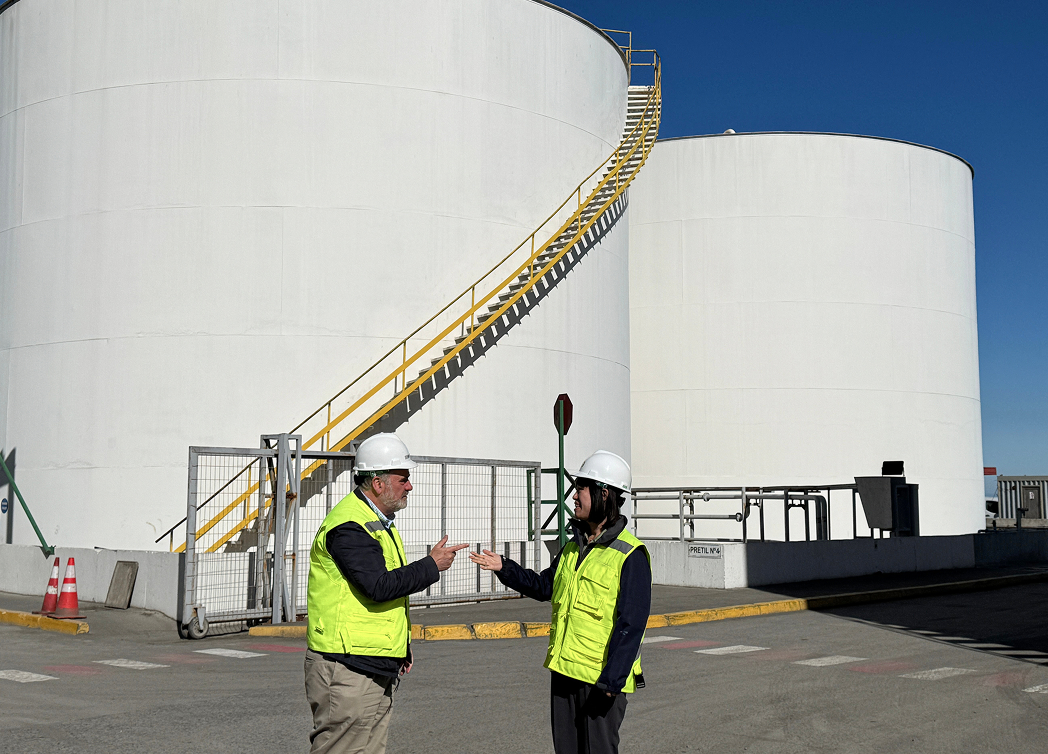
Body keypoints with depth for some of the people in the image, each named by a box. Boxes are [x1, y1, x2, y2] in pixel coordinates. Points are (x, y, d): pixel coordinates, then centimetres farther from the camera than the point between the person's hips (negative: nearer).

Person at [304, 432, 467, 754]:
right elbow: (379, 587, -26)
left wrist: (400, 648, 22)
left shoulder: (378, 522, 18)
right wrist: (432, 565, -15)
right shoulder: (348, 525, -16)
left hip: (378, 668, 10)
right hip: (347, 670, -10)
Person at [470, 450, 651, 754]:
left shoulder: (630, 555, -14)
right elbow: (545, 586, 26)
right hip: (563, 671, 8)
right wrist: (504, 568, 15)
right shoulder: (574, 547, 12)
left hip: (601, 676, -8)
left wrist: (611, 680, -22)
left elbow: (631, 624, -18)